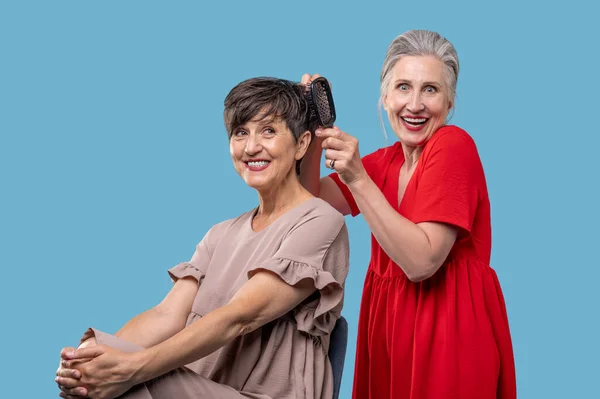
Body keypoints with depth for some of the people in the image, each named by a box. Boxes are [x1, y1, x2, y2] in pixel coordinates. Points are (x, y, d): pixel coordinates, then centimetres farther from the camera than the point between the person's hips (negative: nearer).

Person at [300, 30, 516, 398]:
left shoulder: (454, 146, -15)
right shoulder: (387, 161, 6)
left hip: (448, 327, -7)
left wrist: (357, 179, -26)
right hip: (388, 325, 7)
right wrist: (315, 133, -8)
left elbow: (421, 262, -23)